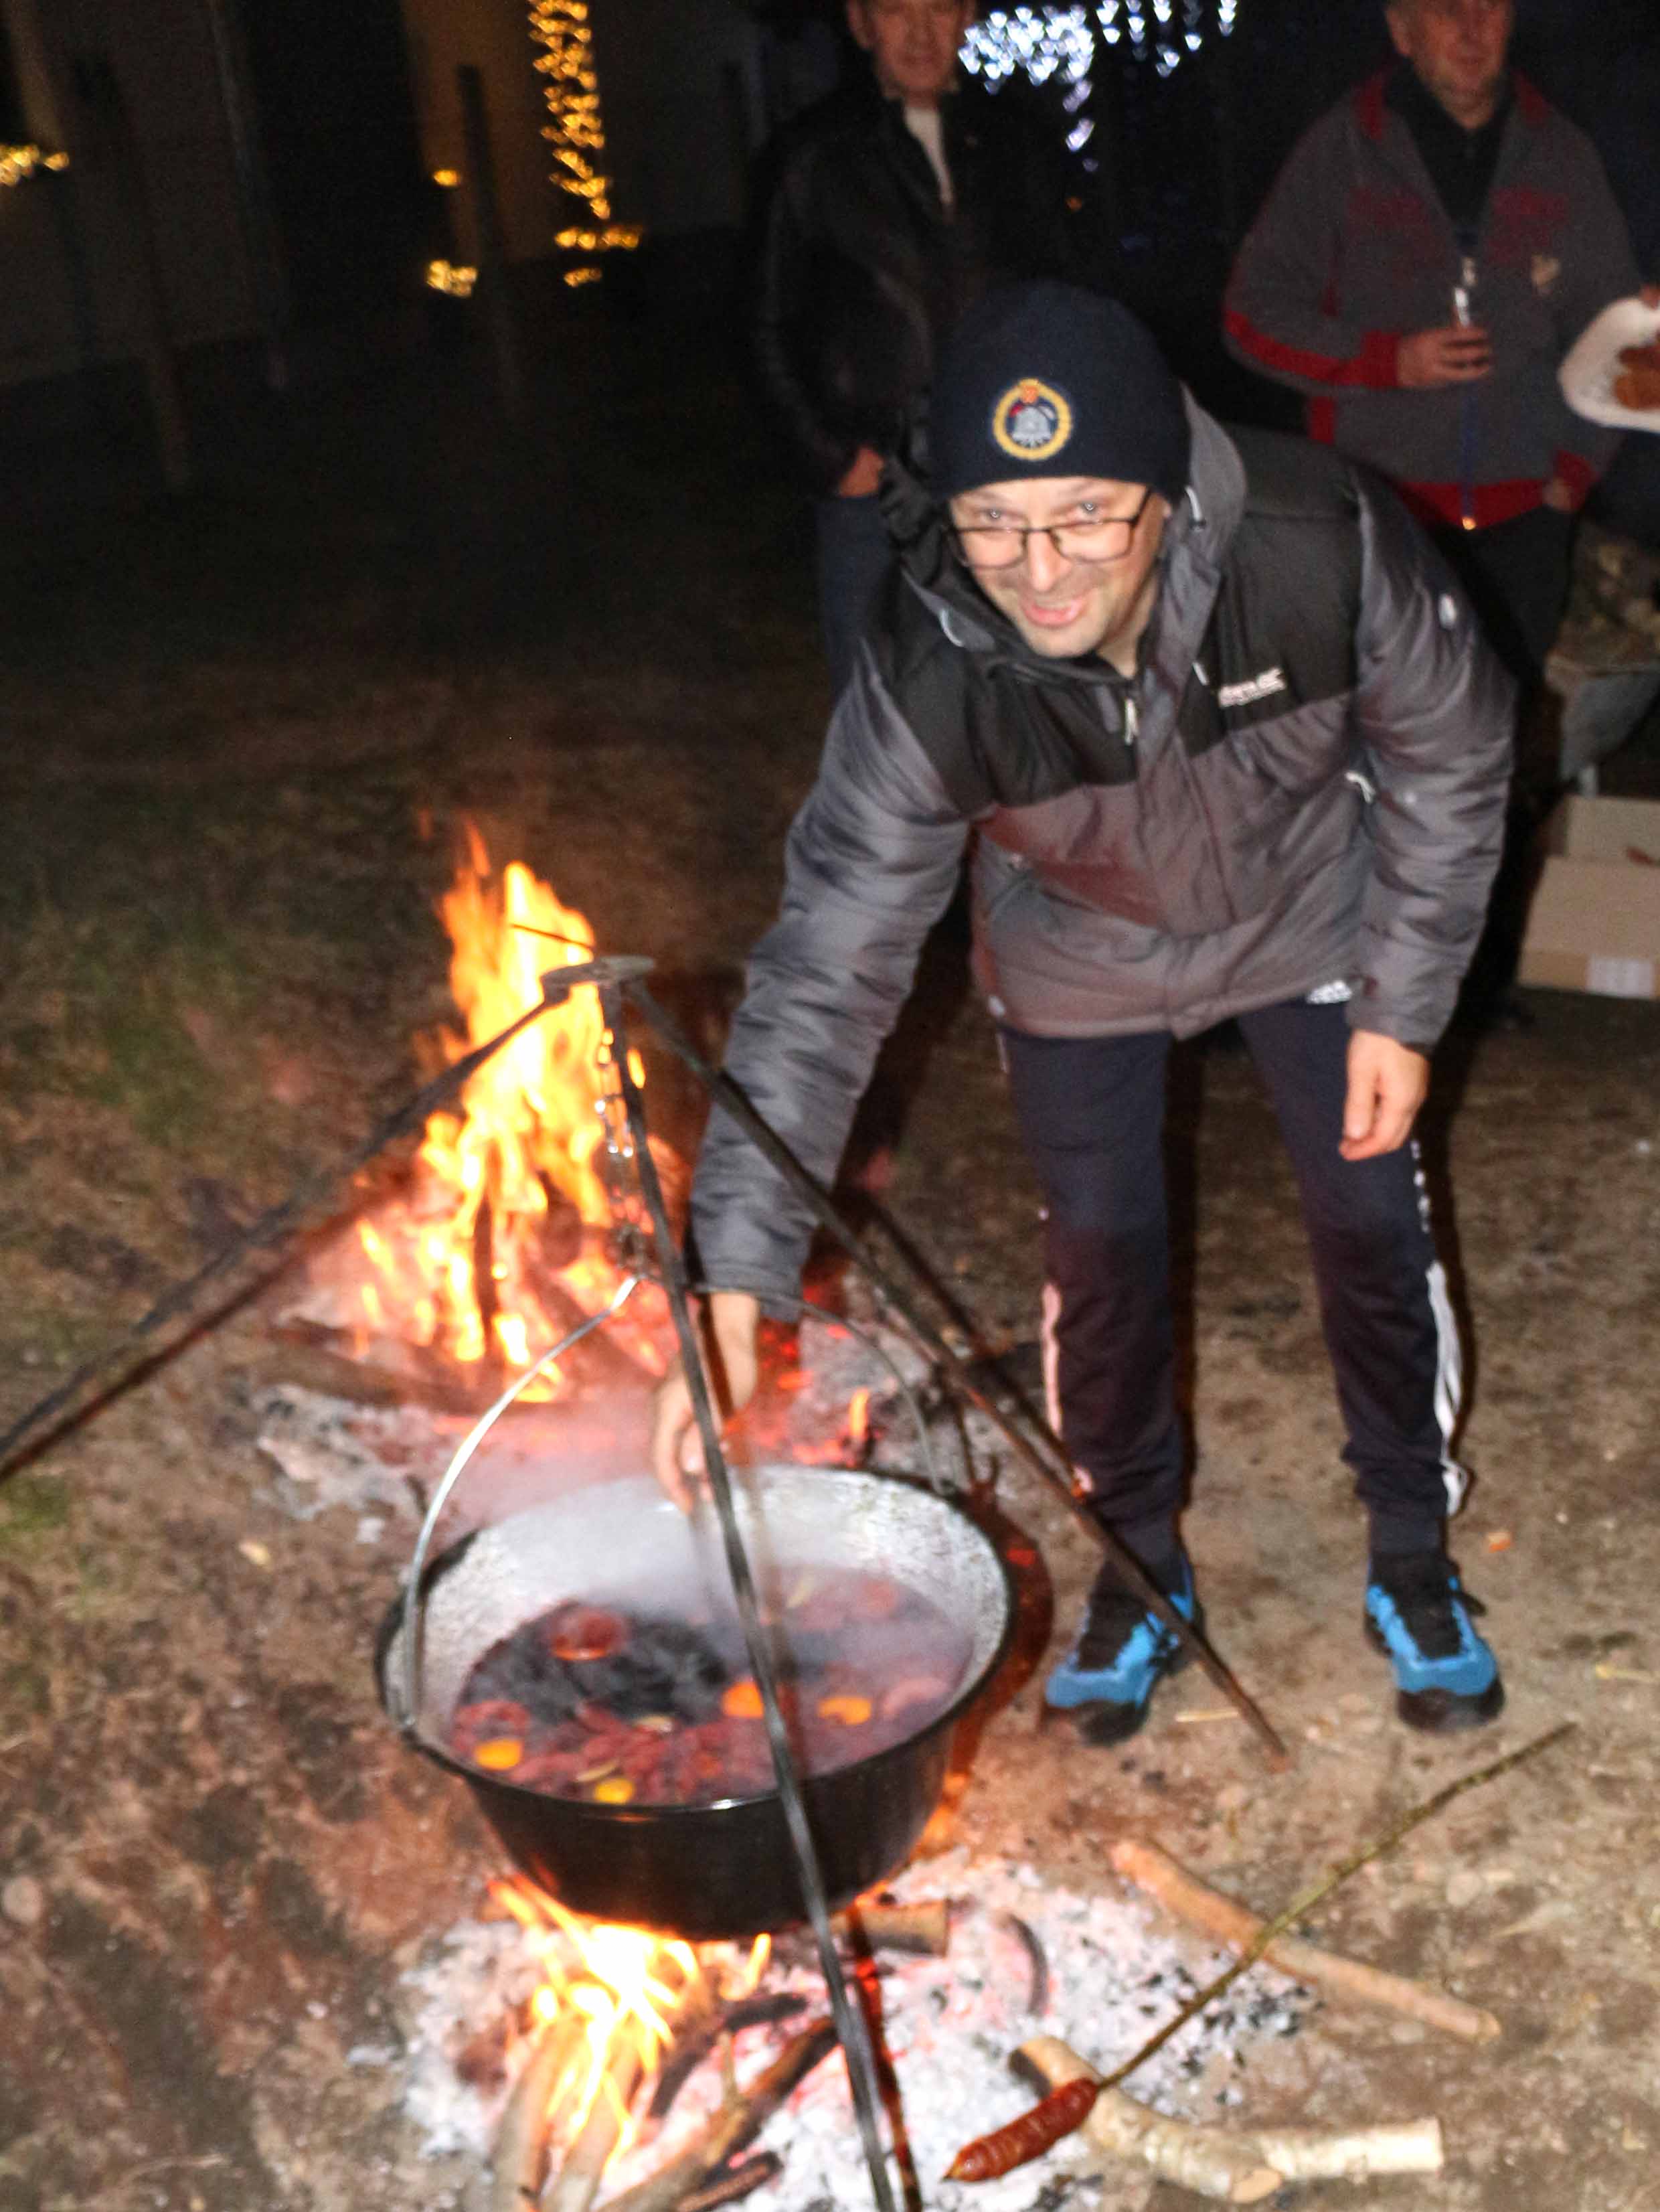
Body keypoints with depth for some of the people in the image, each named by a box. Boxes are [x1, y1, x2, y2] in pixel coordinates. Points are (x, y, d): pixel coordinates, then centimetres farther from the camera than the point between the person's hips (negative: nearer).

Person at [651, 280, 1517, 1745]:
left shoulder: (1322, 541, -36)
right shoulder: (931, 678, -35)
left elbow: (1450, 756, -16)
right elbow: (828, 967, -32)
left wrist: (1405, 1007, -12)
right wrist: (735, 1284, -36)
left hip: (1310, 913, 1)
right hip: (1080, 961, 0)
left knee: (1372, 1224, 6)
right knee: (1103, 1254, 6)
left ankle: (1414, 1557, 31)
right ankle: (1139, 1568, 32)